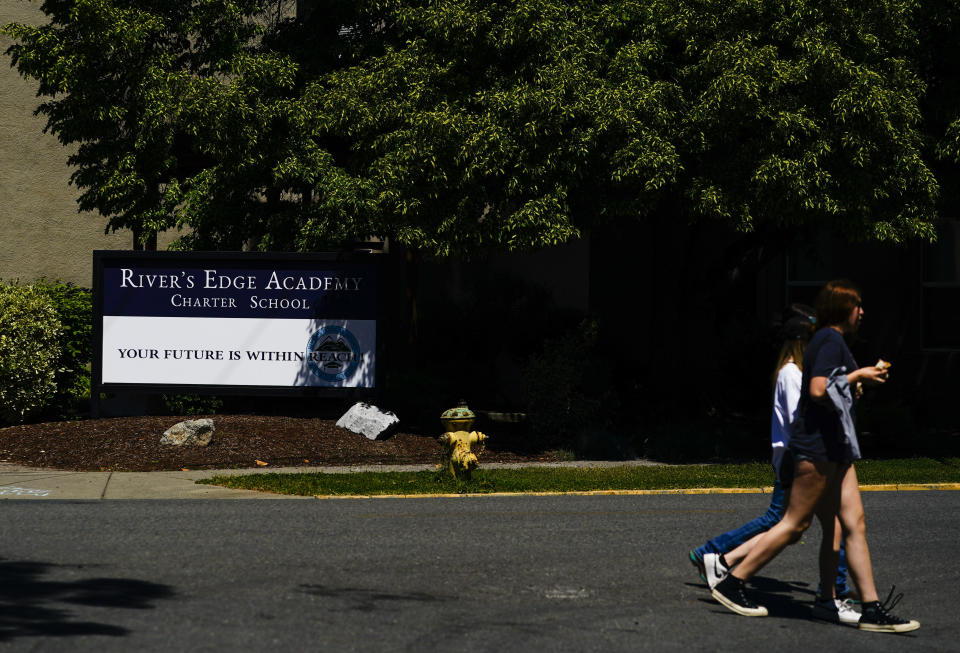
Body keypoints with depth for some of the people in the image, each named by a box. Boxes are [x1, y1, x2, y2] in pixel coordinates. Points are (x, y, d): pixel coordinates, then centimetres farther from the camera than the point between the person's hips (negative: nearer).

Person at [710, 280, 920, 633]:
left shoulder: (827, 340, 18)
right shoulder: (831, 340, -13)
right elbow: (819, 391, -23)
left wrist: (860, 376, 17)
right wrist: (857, 376, -12)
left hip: (833, 448, 11)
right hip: (818, 447, -11)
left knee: (853, 525, 6)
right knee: (795, 524, -5)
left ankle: (872, 610, 7)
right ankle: (732, 584, 2)